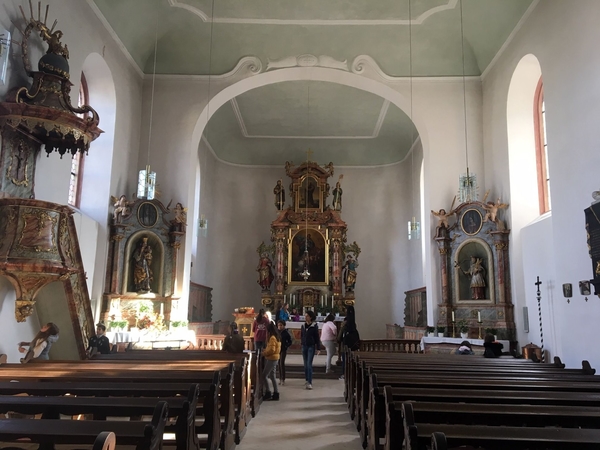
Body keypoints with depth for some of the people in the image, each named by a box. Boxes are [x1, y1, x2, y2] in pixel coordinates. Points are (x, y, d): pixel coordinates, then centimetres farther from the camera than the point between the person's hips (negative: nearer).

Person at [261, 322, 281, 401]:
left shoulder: (272, 338, -18)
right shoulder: (277, 337, 11)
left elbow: (272, 350, -23)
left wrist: (264, 353, -9)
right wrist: (266, 350, 10)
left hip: (271, 359, -10)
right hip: (275, 358, 10)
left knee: (264, 376, -4)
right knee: (272, 376, 14)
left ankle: (268, 393, -1)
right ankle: (276, 393, 16)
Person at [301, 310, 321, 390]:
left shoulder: (314, 326, -6)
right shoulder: (303, 326, 7)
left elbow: (317, 337, -5)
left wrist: (318, 348, -7)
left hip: (311, 347, -5)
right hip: (304, 346, 5)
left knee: (309, 364, -11)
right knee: (305, 364, 9)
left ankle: (309, 383, -11)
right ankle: (307, 380, 20)